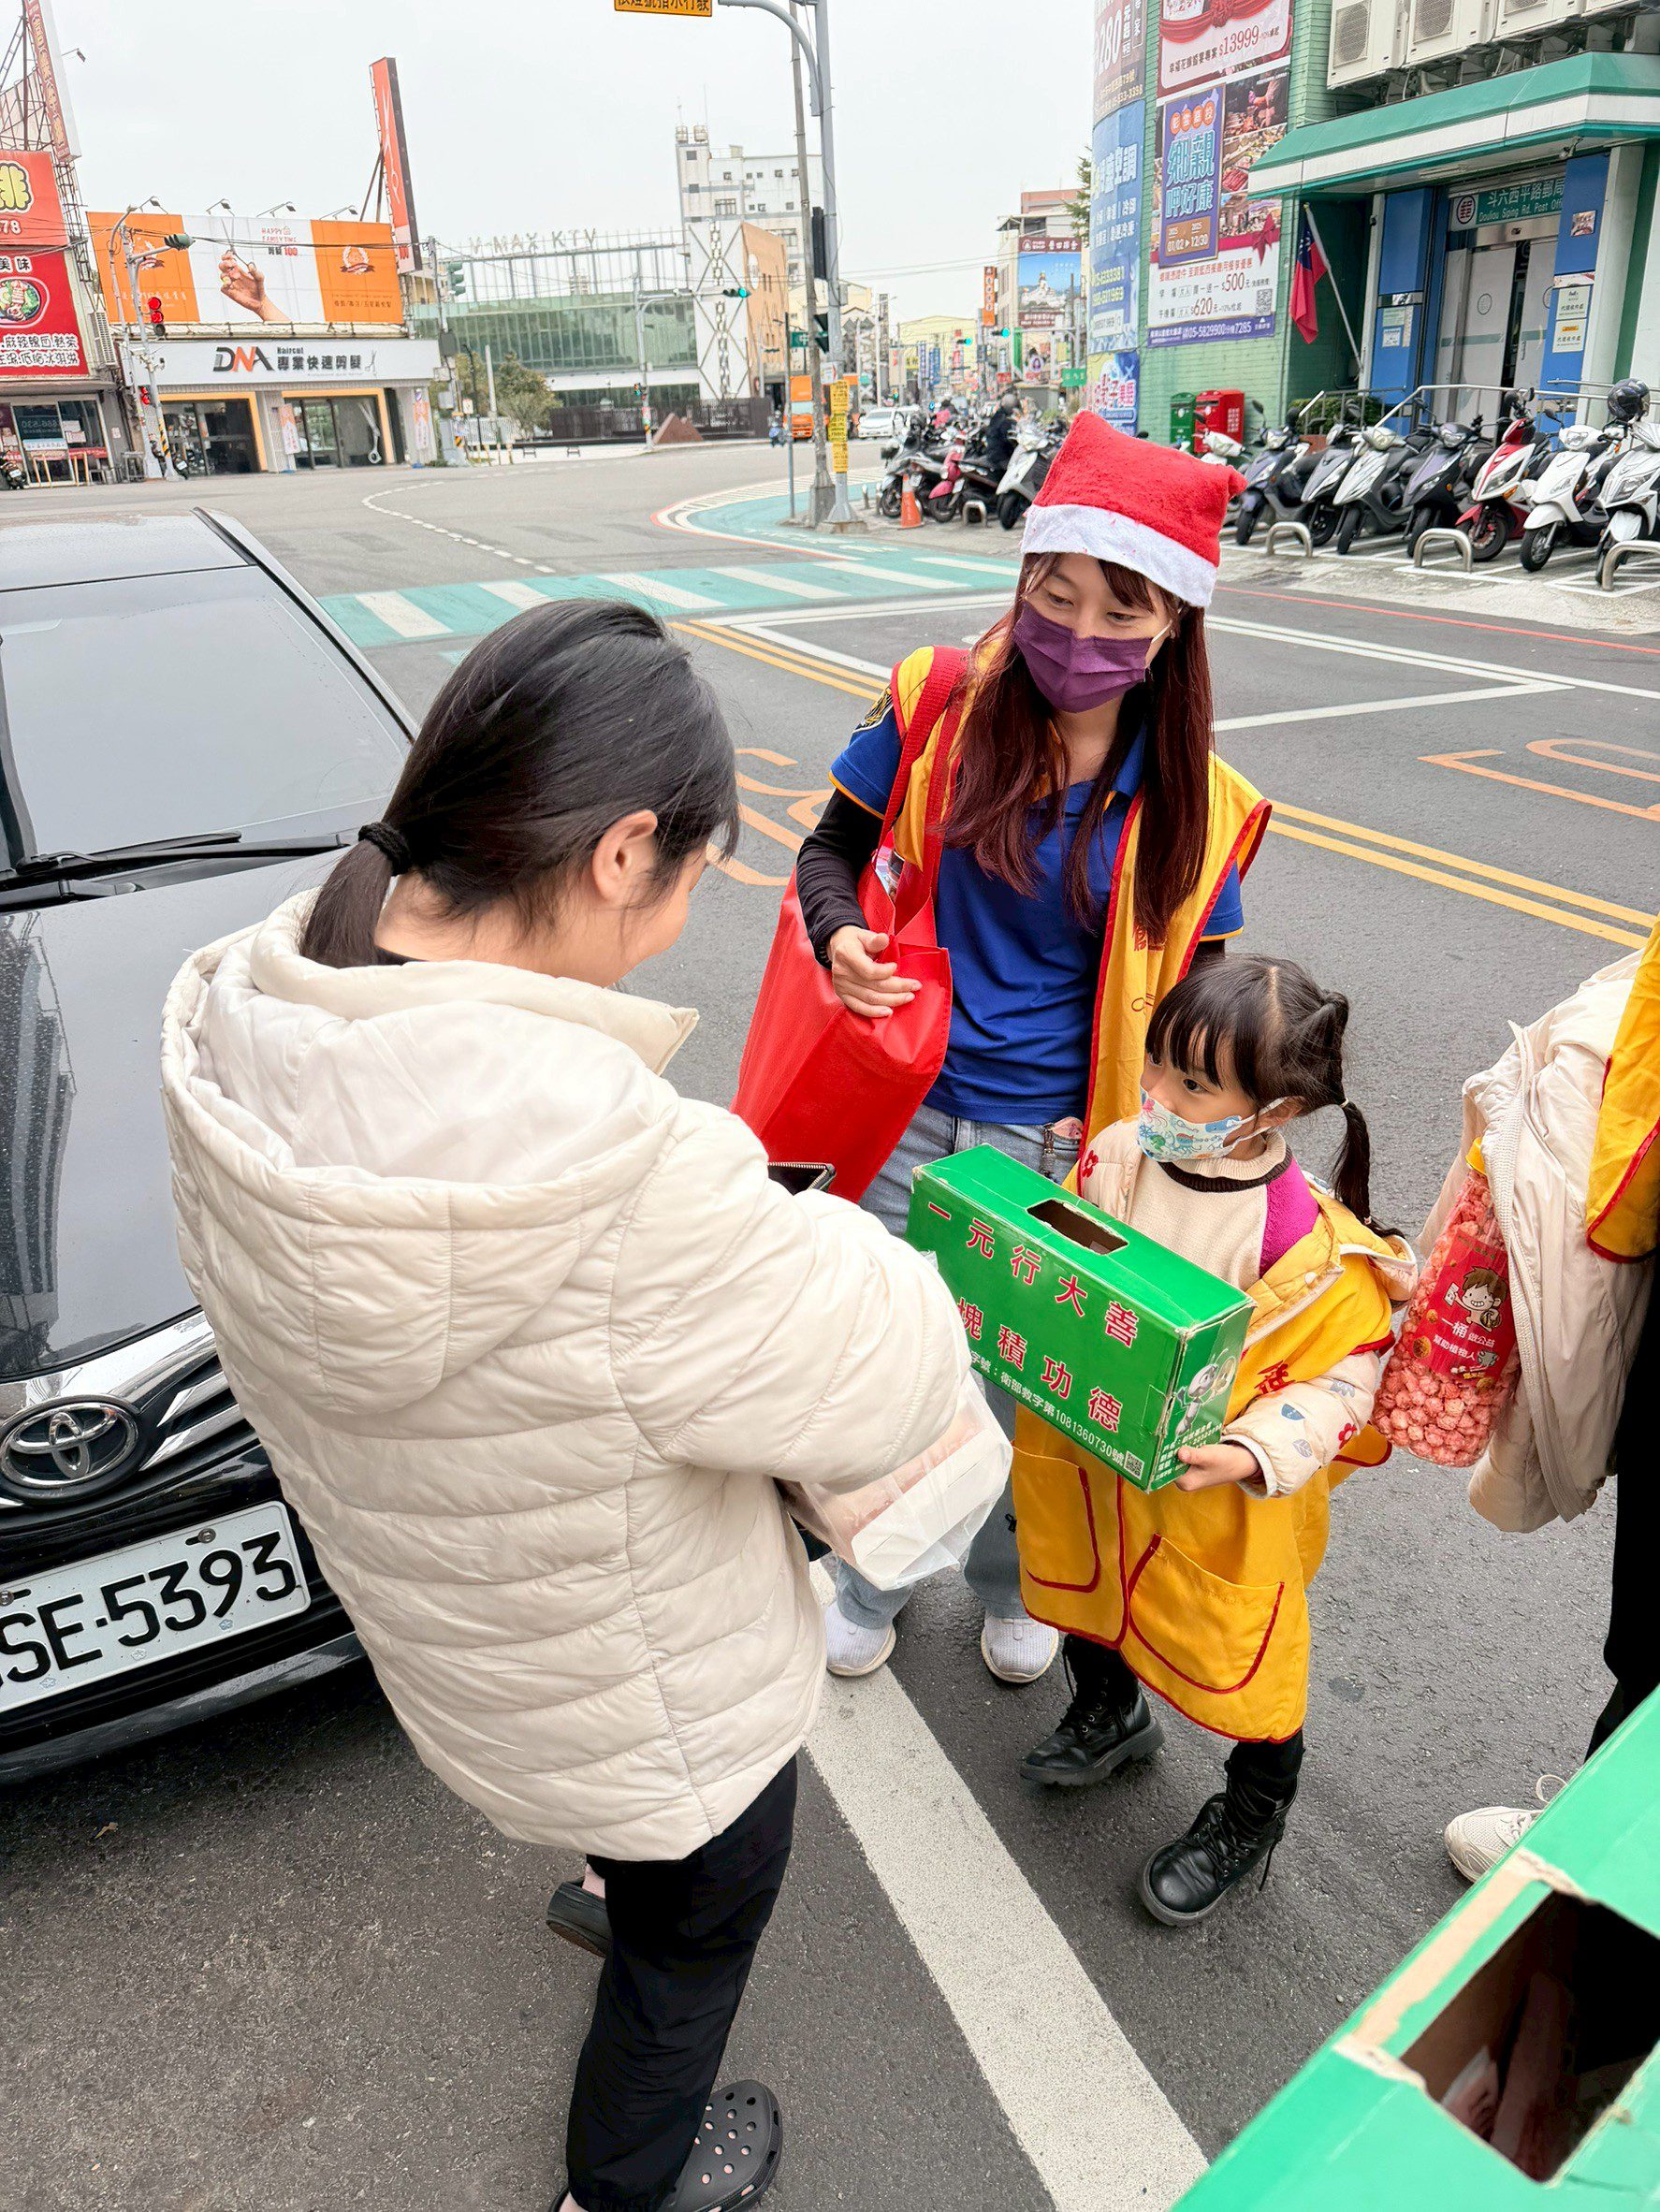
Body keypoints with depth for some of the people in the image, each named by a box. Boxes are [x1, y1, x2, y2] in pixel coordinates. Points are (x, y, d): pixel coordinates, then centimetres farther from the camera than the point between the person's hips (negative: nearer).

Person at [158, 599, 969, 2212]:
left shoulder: (240, 1026, -19)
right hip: (648, 1706, -6)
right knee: (697, 1923, 28)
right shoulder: (612, 1173, -44)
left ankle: (604, 1887, 72)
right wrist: (826, 1236, -9)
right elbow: (890, 1381, -29)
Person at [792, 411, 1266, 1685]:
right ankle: (871, 1581, 42)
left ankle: (1015, 1587, 46)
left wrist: (1128, 1137, -14)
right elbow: (832, 849, 4)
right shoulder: (936, 709, -8)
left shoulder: (1195, 807, -7)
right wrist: (840, 937, -18)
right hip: (903, 1114, 1)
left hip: (1056, 1145, 0)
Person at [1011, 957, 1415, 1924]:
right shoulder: (1118, 1158, -13)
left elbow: (1345, 1379, -17)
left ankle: (1253, 1814, 47)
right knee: (1086, 1588, 28)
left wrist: (1252, 1453, -30)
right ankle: (1110, 1715, 62)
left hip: (1220, 1507, -5)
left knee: (1242, 1660, 15)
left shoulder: (1320, 1250, -27)